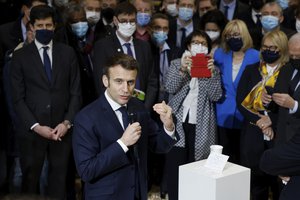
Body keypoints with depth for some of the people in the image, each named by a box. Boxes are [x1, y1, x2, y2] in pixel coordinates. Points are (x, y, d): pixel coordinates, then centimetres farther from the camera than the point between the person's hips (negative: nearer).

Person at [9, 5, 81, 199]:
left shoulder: (68, 53, 6)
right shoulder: (20, 56, 1)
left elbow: (76, 92, 5)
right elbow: (18, 98, -2)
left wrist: (67, 122, -7)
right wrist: (36, 126, -11)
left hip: (62, 129, 1)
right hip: (32, 130, -1)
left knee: (59, 180, 8)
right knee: (30, 180, 9)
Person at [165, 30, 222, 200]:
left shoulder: (213, 68, 11)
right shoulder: (177, 64, 11)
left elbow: (215, 96, -2)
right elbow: (170, 88, -5)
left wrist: (211, 73, -13)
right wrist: (182, 69, -18)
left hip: (201, 125, 0)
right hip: (178, 122, 0)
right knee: (175, 167, -5)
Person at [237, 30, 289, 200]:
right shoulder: (251, 70, 10)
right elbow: (241, 101, 3)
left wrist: (271, 120, -14)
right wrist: (258, 121, -9)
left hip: (278, 133, -2)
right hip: (253, 133, 2)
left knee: (278, 178, 1)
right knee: (256, 178, 6)